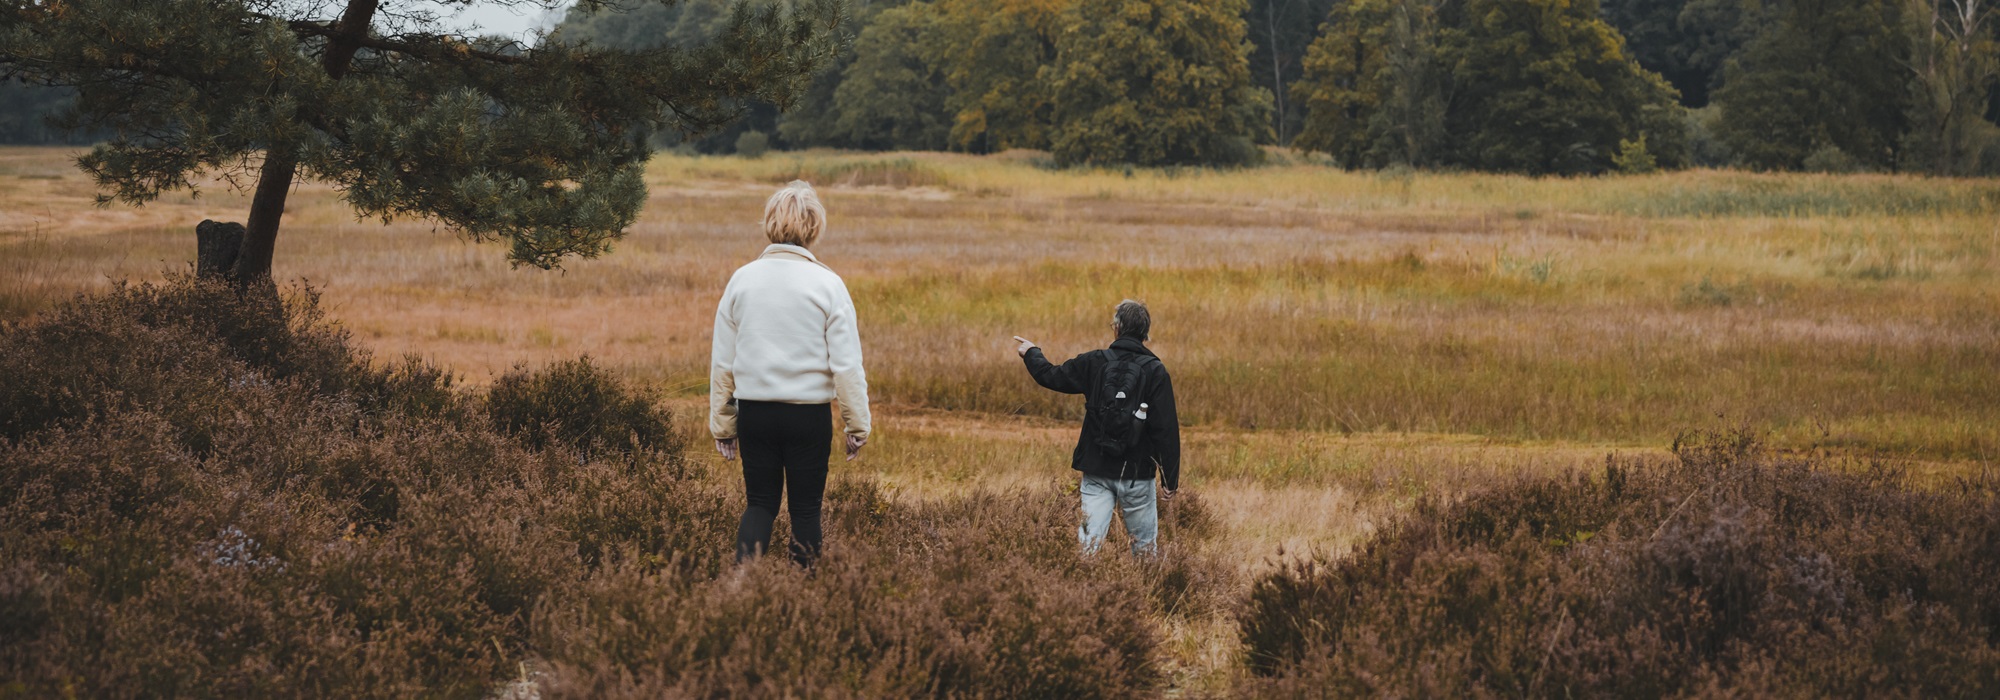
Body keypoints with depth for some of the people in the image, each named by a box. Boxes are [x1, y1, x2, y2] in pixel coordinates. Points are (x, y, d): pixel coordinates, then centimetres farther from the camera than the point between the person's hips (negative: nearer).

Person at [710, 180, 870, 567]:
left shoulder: (742, 280, 0)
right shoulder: (827, 284, -8)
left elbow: (722, 361, 5)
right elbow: (847, 364, -8)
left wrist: (722, 425, 14)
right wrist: (857, 424, 1)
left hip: (754, 410, 2)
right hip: (809, 413, -2)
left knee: (760, 502, 12)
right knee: (806, 506, 11)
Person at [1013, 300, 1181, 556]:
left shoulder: (1095, 362, -1)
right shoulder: (1155, 372, -7)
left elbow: (1051, 376, 14)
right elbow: (1166, 431, -10)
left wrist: (1031, 353, 36)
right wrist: (1170, 480, -6)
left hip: (1097, 472, 2)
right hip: (1137, 475, -2)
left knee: (1089, 543, 0)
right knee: (1145, 547, 9)